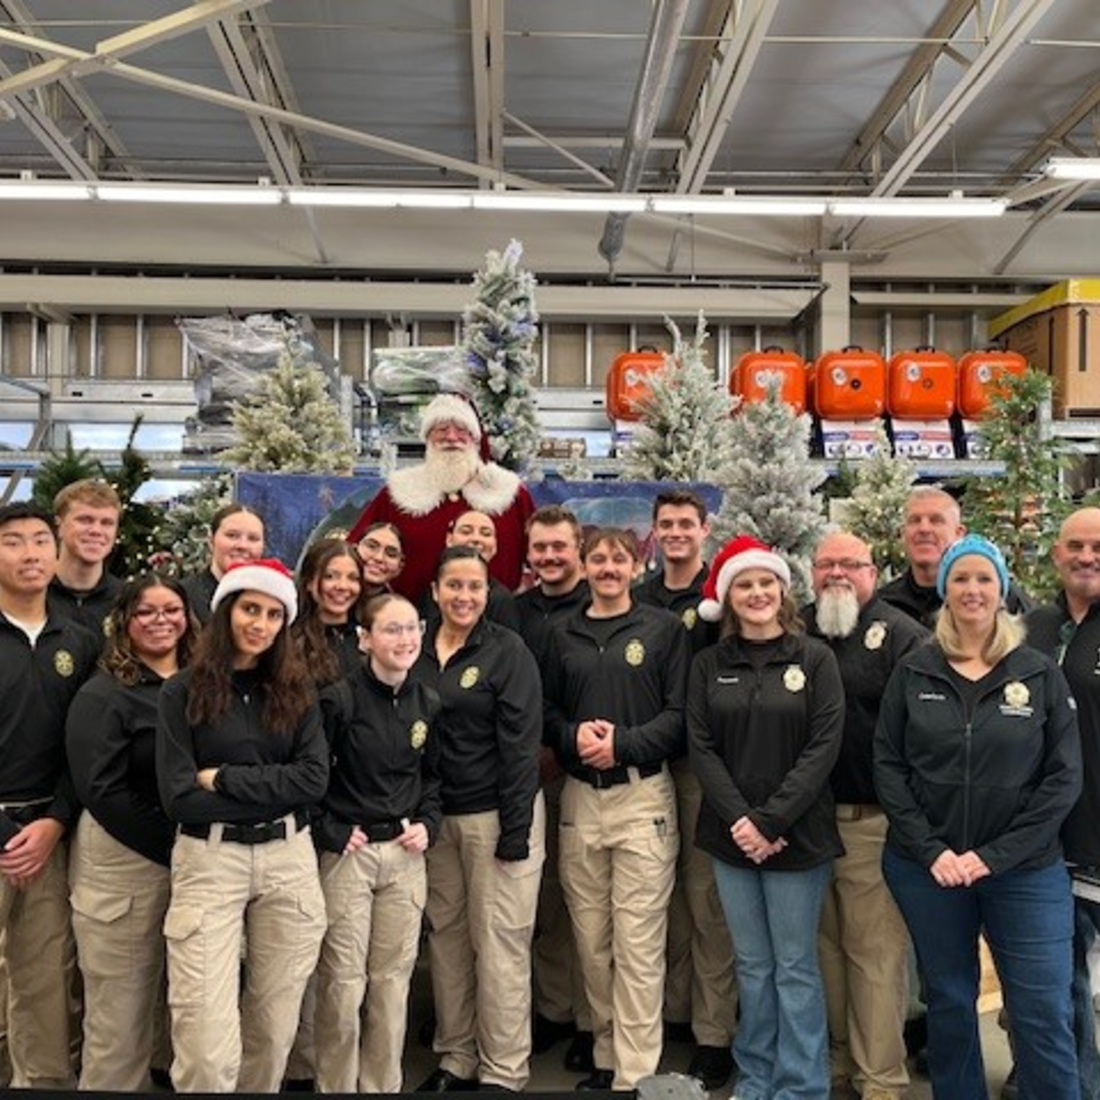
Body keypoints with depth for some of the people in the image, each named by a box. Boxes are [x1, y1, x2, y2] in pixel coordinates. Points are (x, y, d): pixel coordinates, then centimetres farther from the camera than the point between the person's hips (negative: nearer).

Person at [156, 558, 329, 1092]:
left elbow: (315, 778, -5)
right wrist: (275, 794, -10)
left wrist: (224, 779, -11)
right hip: (209, 862, -3)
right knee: (208, 1048, -6)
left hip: (289, 859, 3)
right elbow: (179, 797, -9)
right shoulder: (183, 691, -1)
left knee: (274, 1029, 13)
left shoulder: (297, 689, 7)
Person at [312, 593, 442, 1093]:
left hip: (406, 854, 4)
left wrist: (427, 825, 3)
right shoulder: (339, 699, -12)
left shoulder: (427, 702, 4)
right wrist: (330, 833, -10)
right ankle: (336, 1085, 21)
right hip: (347, 854, -4)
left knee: (393, 979, 11)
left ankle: (382, 1083, 27)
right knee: (344, 983, 1)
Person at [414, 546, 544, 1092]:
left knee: (499, 941, 1)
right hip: (436, 815, 5)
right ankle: (455, 1057, 28)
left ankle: (503, 1071, 14)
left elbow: (520, 743, -12)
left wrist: (515, 830, -16)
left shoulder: (508, 651, -9)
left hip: (497, 813, -5)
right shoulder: (417, 651, 5)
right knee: (445, 936, 12)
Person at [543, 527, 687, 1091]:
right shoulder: (564, 636, 12)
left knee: (638, 940, -3)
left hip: (642, 795, -3)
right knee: (591, 937, 10)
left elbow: (680, 712, -4)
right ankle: (606, 1056, 24)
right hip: (579, 796, 4)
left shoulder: (664, 628, 2)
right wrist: (572, 736, -9)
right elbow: (548, 710, 11)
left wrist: (622, 743, -15)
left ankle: (636, 1072, 6)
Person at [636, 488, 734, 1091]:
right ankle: (674, 1008, 27)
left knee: (706, 896, 1)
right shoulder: (641, 599, 9)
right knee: (668, 892, 13)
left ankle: (714, 1032, 10)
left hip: (702, 762, -4)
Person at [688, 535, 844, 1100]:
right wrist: (739, 820, -12)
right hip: (731, 835, 3)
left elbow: (823, 746, -9)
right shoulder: (708, 664, 5)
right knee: (752, 965, 13)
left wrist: (770, 821, -15)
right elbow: (701, 747, 0)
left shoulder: (815, 658, -2)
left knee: (795, 967, 5)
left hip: (797, 835, -2)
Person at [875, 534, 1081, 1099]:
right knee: (948, 1002, 13)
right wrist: (931, 851, -10)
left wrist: (995, 855, -11)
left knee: (1044, 1012, 1)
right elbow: (887, 766, 0)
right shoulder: (913, 672, 1)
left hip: (1025, 869, -1)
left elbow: (1063, 777, -3)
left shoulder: (1040, 674, 0)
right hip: (927, 868, 1)